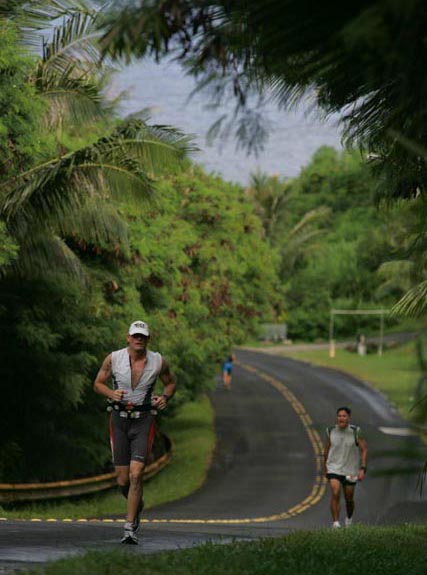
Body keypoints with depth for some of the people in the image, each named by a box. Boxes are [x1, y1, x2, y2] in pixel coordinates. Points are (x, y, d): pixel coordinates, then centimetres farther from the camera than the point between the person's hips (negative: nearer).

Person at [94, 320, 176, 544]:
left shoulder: (158, 361, -4)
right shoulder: (113, 359, -6)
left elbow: (171, 383, 14)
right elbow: (98, 383, 6)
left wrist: (165, 397, -7)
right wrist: (111, 393, -15)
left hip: (144, 421, -1)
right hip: (119, 419, 1)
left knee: (136, 475, -15)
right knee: (123, 480, 4)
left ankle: (130, 528, -9)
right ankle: (137, 506, 38)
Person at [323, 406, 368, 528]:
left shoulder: (355, 431, -11)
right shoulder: (331, 431, -5)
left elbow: (364, 449, -7)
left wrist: (363, 469, -15)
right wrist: (325, 466, 18)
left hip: (350, 471, 0)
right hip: (334, 468, 0)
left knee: (349, 499, 11)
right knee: (335, 494, -19)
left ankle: (349, 518, 42)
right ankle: (335, 524, -18)